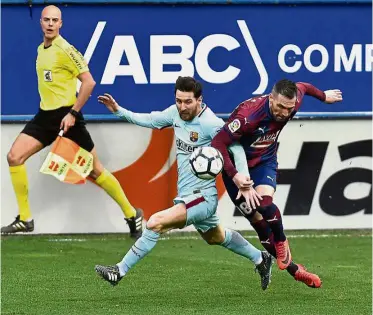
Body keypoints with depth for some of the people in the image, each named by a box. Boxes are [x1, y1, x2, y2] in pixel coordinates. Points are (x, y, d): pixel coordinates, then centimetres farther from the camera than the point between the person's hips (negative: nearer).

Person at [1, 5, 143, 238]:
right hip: (45, 115, 8)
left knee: (95, 170, -1)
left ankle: (131, 214, 14)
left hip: (66, 116, -8)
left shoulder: (65, 50, -13)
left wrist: (72, 113, -19)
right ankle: (25, 219, 0)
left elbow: (89, 82, -18)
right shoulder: (41, 49, 12)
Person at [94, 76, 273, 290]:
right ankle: (261, 259, 48)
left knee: (156, 223, -22)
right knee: (215, 238, 29)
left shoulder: (211, 124, -22)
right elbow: (148, 120, 12)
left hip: (202, 196, -9)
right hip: (187, 196, 9)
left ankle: (120, 271, -15)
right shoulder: (176, 113, 0)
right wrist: (118, 110, 2)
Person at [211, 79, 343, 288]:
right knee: (259, 221, -6)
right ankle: (293, 269, 8)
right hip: (238, 166, -3)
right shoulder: (248, 114, -35)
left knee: (265, 205, -27)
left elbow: (302, 87, 8)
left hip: (265, 162, 3)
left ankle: (281, 243, 1)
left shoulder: (292, 103, -17)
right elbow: (218, 143, -33)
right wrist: (234, 176, -41)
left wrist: (324, 96, 28)